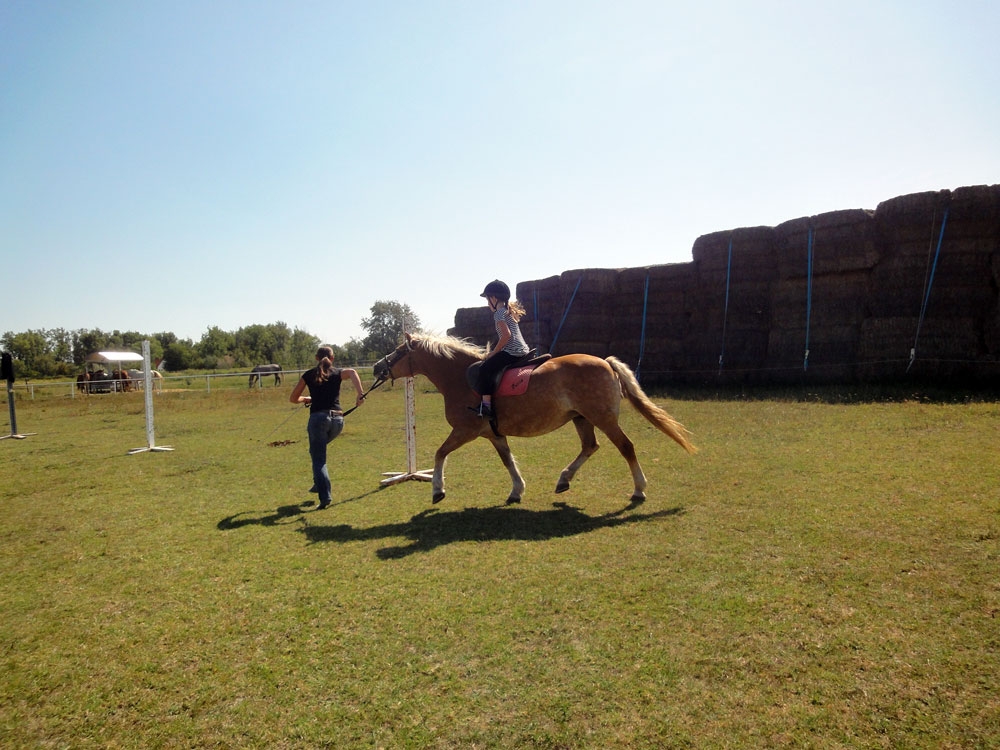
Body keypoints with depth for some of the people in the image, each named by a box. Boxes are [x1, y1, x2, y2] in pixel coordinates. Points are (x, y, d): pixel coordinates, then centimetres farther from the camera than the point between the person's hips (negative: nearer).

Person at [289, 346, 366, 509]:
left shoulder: (308, 375, 11)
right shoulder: (338, 373, 11)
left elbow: (293, 399, 17)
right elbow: (353, 372, -13)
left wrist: (305, 399, 36)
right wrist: (360, 394, -19)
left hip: (318, 417, -3)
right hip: (338, 419, 3)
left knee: (319, 460, 2)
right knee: (317, 450, 29)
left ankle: (325, 496, -12)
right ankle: (319, 484, 26)